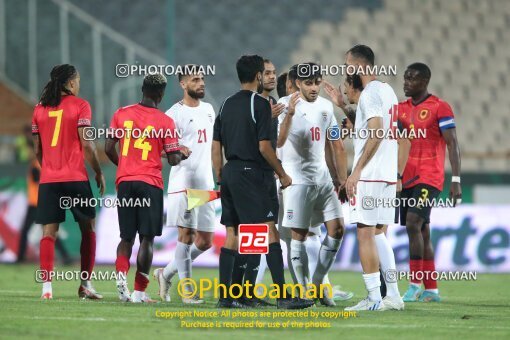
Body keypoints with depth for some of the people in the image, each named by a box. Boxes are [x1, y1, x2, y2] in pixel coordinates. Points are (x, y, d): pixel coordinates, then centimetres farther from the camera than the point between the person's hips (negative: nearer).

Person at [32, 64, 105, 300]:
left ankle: (46, 287, -11)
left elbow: (37, 150, 12)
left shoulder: (40, 109, 10)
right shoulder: (80, 105, -3)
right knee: (87, 229, 10)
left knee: (48, 232, 0)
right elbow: (86, 144, -8)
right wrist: (98, 172, 2)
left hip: (48, 180, 3)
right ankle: (85, 284, 10)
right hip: (76, 178, -3)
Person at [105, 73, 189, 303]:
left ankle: (121, 274, -15)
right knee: (147, 238, 1)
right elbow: (173, 159, -3)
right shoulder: (165, 122, -5)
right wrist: (183, 154, 20)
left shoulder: (121, 114, 4)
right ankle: (139, 292, -3)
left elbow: (109, 149, 7)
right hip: (150, 183, -3)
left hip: (124, 181, 3)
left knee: (127, 237, 12)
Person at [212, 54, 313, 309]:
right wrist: (282, 174, -2)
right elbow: (264, 146, -13)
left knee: (231, 235, 10)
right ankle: (282, 295, -16)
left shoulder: (226, 105, 13)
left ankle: (224, 297, 8)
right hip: (251, 173, -8)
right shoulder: (259, 104, -8)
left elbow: (216, 146, 14)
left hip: (230, 173, 8)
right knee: (270, 231, -10)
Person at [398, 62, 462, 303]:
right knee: (422, 232, 8)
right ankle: (431, 291, 13)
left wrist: (456, 180, -14)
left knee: (413, 224, -20)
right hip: (406, 179, 7)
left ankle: (415, 284, -15)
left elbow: (452, 145, -7)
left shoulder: (439, 108, -5)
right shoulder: (400, 109, 14)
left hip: (429, 178, -7)